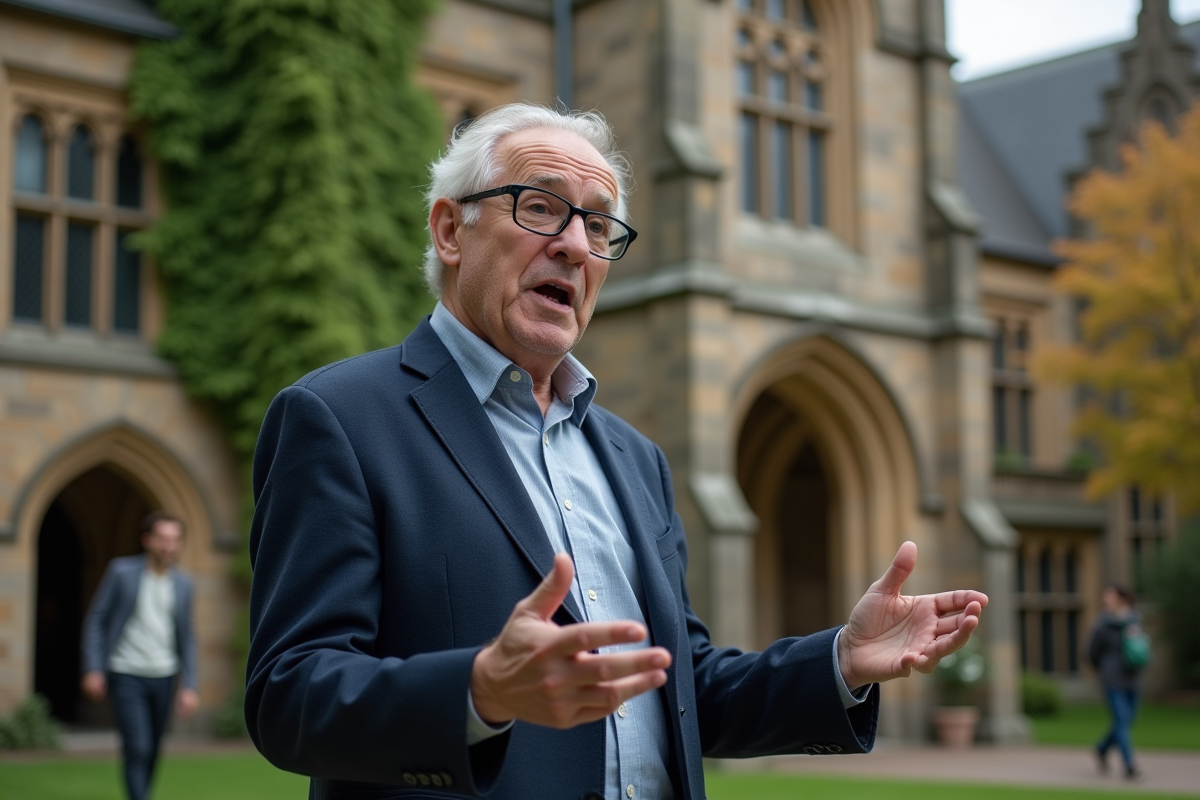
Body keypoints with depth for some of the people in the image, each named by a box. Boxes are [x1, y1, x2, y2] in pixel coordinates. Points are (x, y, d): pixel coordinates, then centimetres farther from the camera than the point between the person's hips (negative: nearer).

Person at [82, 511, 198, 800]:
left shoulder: (183, 583, 5)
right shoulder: (122, 571, -5)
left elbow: (187, 638, 10)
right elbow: (95, 619, -2)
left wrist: (189, 686, 3)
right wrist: (93, 669, -8)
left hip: (163, 677, 4)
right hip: (127, 675, -4)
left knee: (152, 751, 9)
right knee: (137, 748, -13)